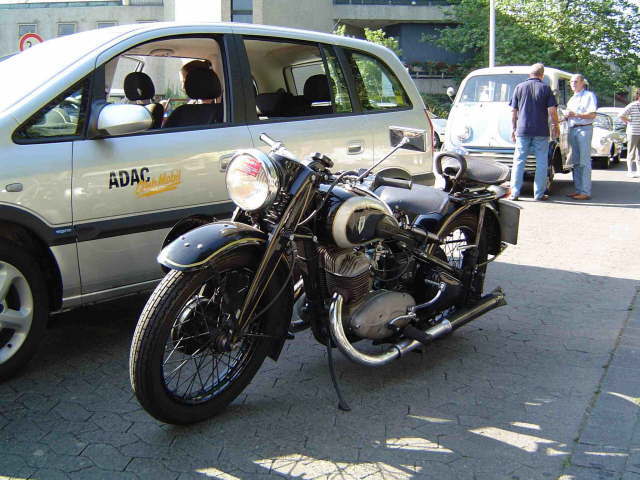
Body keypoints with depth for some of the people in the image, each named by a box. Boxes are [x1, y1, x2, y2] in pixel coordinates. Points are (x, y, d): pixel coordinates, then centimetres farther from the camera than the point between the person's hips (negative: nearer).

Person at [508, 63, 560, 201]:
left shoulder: (519, 87, 6)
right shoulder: (545, 88, 0)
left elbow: (513, 111, 7)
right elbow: (552, 110, -5)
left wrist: (514, 128, 15)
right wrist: (555, 126, 9)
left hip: (522, 130, 2)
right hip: (541, 132, -2)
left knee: (519, 161, 5)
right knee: (541, 163, 5)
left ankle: (514, 193, 0)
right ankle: (539, 194, 4)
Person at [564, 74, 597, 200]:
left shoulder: (589, 95, 0)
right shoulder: (572, 99, 24)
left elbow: (592, 115, -10)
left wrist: (575, 114, -18)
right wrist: (566, 116, 7)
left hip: (584, 129, -8)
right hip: (572, 130, 8)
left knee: (584, 162, -11)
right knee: (575, 162, 8)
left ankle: (585, 192, -13)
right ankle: (578, 189, 13)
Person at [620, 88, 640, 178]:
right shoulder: (632, 105, -10)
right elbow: (621, 115, -14)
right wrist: (629, 123, -7)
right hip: (633, 132, -6)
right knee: (631, 152, -1)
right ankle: (630, 171, 4)